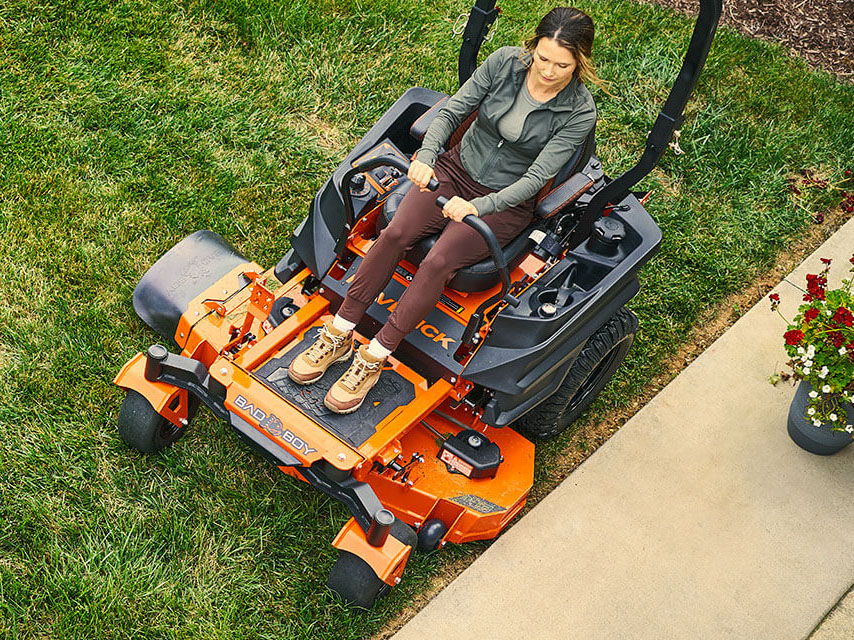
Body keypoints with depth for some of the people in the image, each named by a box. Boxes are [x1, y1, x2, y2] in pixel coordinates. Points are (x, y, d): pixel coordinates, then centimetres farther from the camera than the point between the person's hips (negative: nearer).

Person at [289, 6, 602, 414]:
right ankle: (338, 335, -11)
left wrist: (477, 207, -33)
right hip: (456, 169, 3)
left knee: (437, 263, -26)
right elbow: (452, 111, -6)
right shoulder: (505, 63, -8)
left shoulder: (579, 113, -16)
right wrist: (425, 157, -25)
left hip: (505, 202, -3)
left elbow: (536, 177, -20)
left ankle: (374, 360, -15)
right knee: (396, 233, -21)